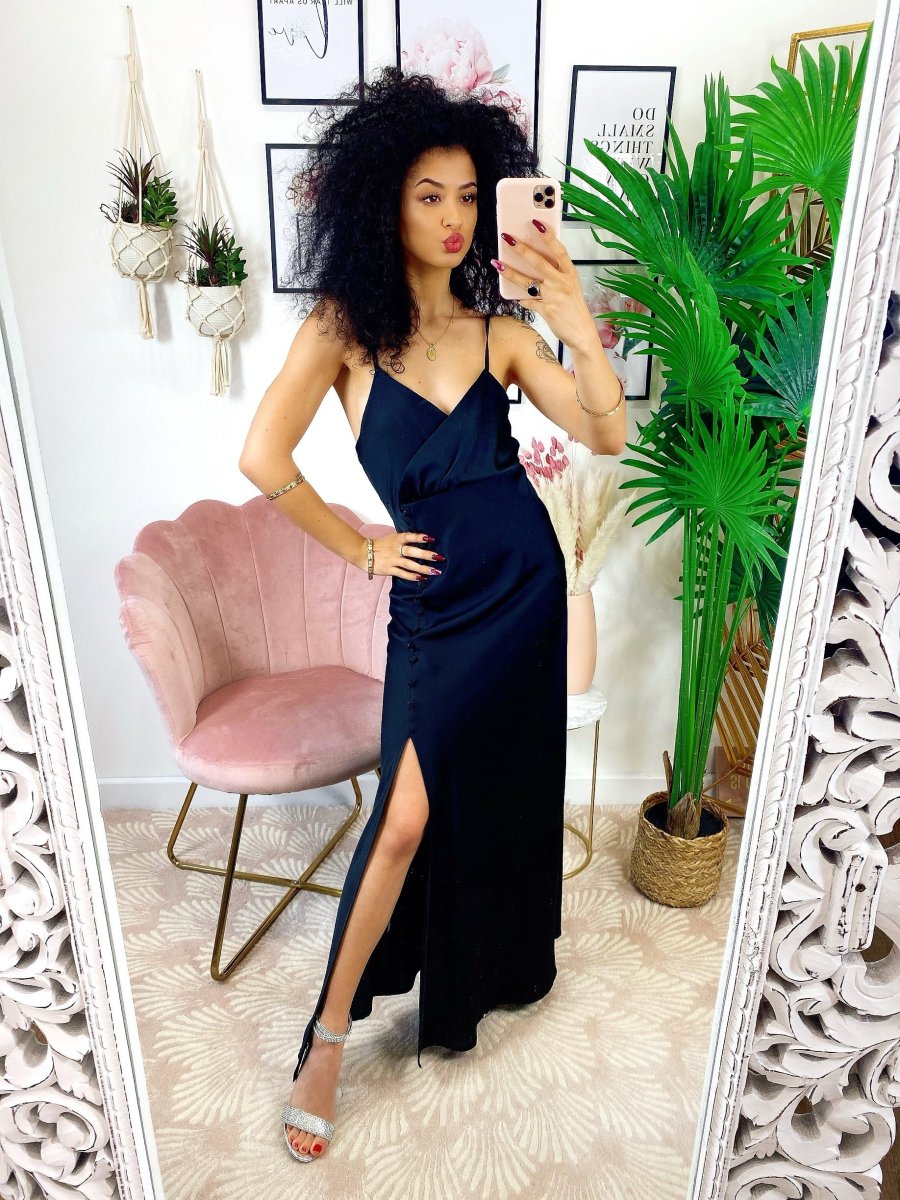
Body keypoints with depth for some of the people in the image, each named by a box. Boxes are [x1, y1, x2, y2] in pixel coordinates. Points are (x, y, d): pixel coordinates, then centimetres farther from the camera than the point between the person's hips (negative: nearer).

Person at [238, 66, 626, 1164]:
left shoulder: (500, 328, 3)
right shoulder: (344, 326, -4)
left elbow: (607, 435, -6)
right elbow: (263, 458, -13)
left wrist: (576, 322, -21)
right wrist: (359, 549, -6)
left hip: (527, 587, 3)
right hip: (433, 604, -3)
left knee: (504, 795, 14)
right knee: (411, 817, -6)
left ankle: (498, 969, 43)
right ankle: (330, 1032, 17)